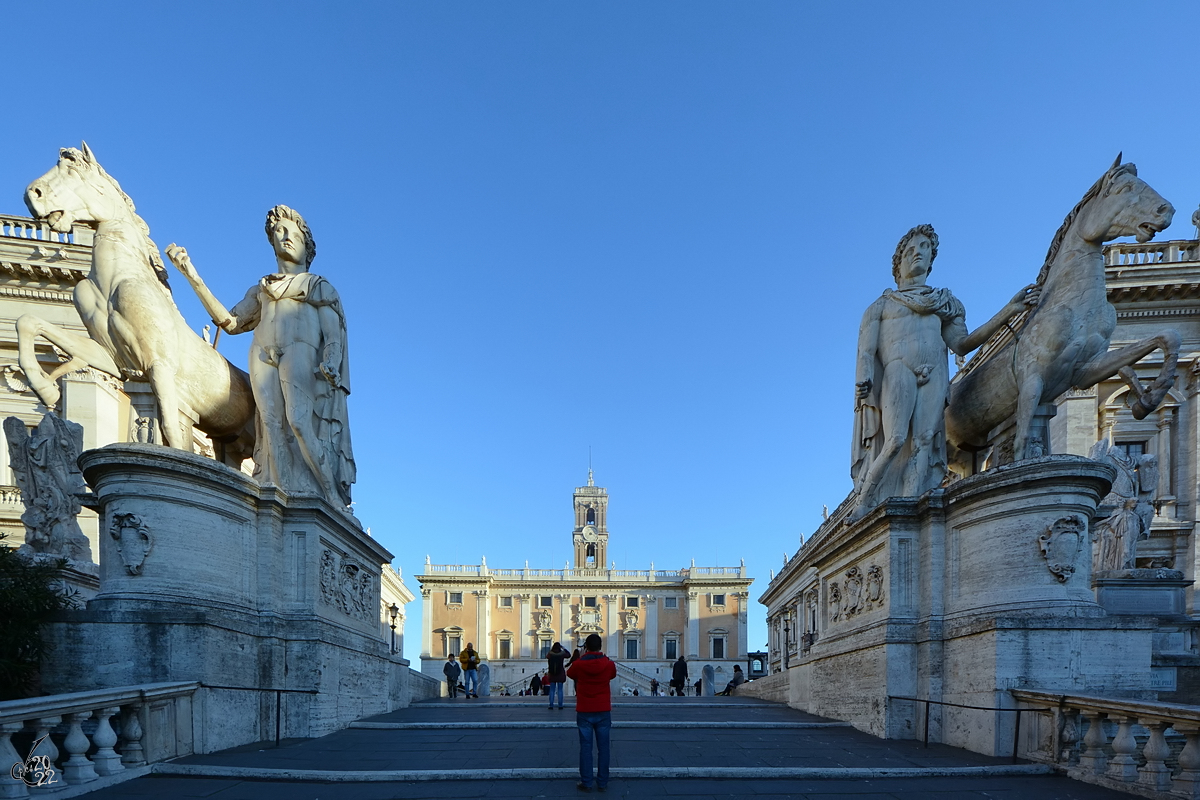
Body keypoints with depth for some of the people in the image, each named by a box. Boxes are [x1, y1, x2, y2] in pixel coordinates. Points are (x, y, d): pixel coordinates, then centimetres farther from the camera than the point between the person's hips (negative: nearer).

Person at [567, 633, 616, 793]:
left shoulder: (578, 664, -9)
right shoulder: (609, 664, -6)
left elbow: (569, 674, 13)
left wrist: (582, 657, 20)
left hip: (584, 712, -1)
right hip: (603, 711, 1)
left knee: (585, 748, 5)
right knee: (603, 748, 7)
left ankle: (586, 783, 7)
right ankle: (603, 783, 10)